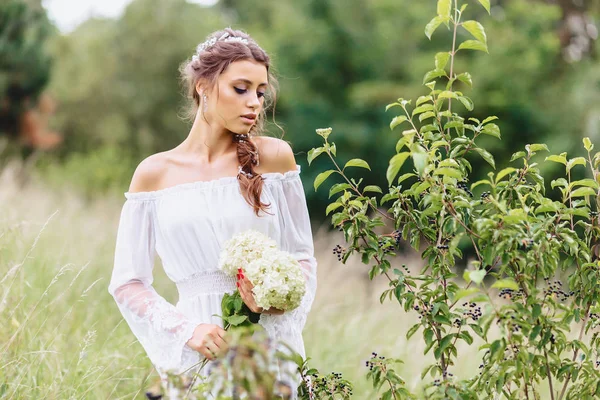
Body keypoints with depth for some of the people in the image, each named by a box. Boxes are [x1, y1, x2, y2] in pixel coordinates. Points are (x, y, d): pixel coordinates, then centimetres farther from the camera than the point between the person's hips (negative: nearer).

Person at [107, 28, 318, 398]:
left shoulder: (275, 157, 0)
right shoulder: (155, 174, 0)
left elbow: (303, 257, 6)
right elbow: (127, 283, 1)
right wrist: (186, 330, -13)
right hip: (198, 353, 0)